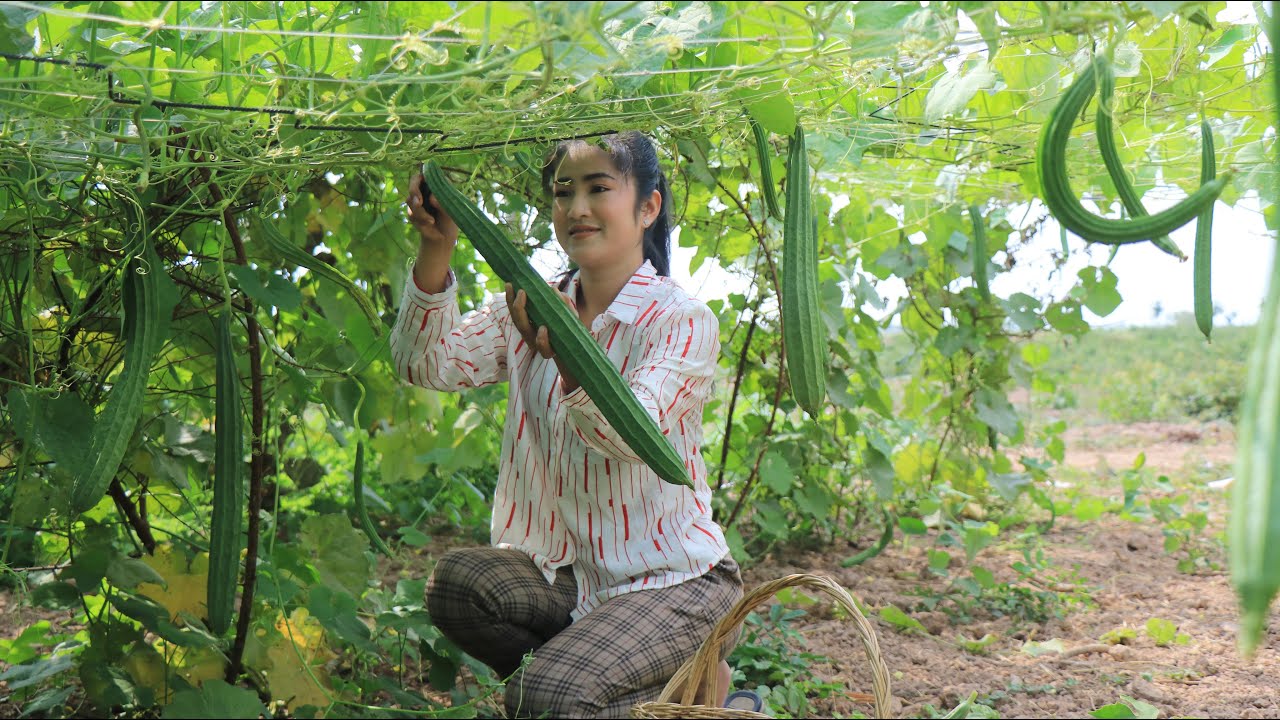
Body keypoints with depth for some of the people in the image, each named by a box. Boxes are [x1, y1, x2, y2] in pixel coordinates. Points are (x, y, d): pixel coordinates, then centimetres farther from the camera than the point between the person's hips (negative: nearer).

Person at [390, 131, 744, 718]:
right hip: (565, 571, 6)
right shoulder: (536, 308, 5)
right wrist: (436, 250, -23)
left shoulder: (684, 320, -10)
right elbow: (425, 365, -9)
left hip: (673, 579, -5)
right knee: (455, 582, -25)